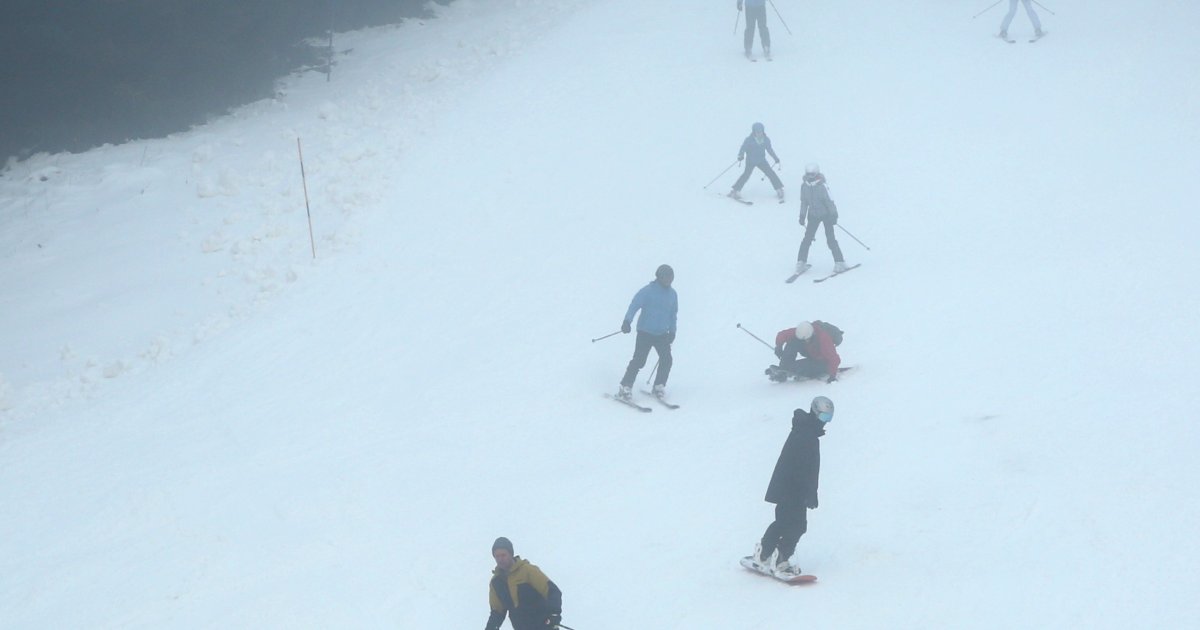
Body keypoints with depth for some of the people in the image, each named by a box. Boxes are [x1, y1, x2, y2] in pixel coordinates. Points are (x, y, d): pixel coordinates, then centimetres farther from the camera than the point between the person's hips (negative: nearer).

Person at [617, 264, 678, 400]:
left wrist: (672, 331, 21)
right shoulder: (647, 291, -10)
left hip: (662, 334, 5)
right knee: (638, 360, -11)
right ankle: (625, 387, -4)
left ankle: (659, 387, 10)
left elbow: (673, 314, 21)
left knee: (666, 360, -6)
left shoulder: (672, 294, 10)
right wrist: (627, 321, -33)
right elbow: (634, 305, -19)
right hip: (645, 332, -5)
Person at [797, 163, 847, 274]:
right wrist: (802, 216, 7)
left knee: (831, 239, -3)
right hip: (813, 215, 4)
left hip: (826, 214, -4)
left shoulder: (822, 186, -21)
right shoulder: (804, 187, -7)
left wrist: (833, 215, -16)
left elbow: (830, 201, -17)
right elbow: (804, 202, 5)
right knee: (807, 238, 0)